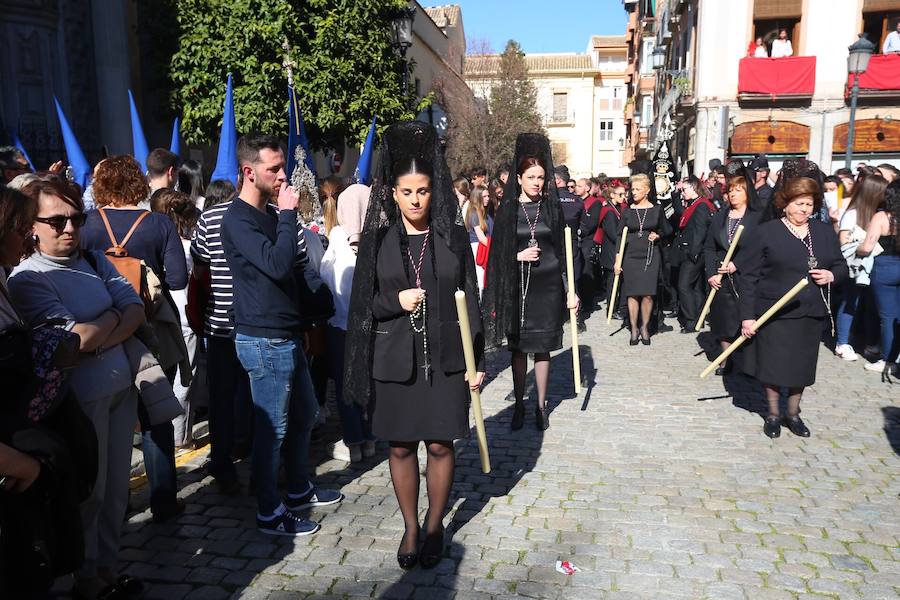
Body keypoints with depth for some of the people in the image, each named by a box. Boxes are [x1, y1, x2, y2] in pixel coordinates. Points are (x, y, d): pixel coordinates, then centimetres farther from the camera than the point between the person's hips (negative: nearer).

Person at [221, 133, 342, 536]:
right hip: (264, 340, -10)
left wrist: (301, 252, 7)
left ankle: (299, 490, 36)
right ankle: (270, 514, 16)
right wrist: (289, 215, -20)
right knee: (272, 428, 0)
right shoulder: (238, 220, -15)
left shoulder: (269, 214, 13)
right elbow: (277, 263, -28)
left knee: (303, 413, 19)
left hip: (286, 335, 10)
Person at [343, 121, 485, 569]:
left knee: (440, 445, 7)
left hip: (445, 360, 0)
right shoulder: (377, 240, 1)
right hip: (394, 361, 1)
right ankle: (410, 526, 30)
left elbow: (471, 301, 3)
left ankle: (434, 526, 28)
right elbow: (361, 304, 4)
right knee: (400, 447, 10)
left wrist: (477, 361, 1)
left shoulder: (453, 237, 1)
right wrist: (395, 302, -15)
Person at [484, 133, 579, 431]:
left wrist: (570, 289, 1)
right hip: (517, 286, 0)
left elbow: (563, 250, 5)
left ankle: (541, 406, 18)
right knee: (518, 347, 6)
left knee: (542, 347, 5)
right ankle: (519, 405, 18)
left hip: (547, 285, 0)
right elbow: (497, 252, 5)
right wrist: (519, 256, -13)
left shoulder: (552, 207, 4)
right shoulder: (508, 209, 2)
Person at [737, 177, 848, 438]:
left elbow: (842, 267, 16)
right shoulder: (766, 232, -6)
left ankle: (793, 414, 31)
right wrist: (747, 315, -12)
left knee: (802, 366, 11)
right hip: (774, 313, -4)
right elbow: (747, 275, -8)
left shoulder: (825, 232, 7)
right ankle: (773, 414, 25)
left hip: (811, 313, 4)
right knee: (773, 365, 4)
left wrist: (832, 275, -10)